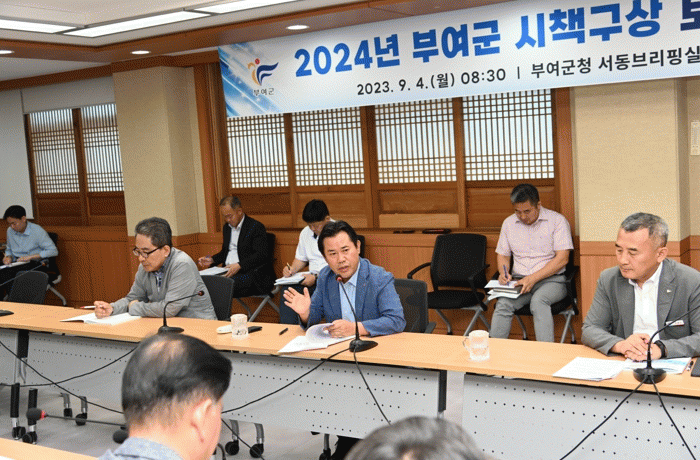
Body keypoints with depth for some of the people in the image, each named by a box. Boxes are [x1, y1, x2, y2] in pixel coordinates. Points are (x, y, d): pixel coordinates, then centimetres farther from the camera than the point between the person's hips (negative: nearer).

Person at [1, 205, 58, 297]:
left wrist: (30, 257, -19)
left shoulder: (37, 231, -8)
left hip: (36, 264, -5)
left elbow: (53, 251, -14)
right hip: (17, 264, 6)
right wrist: (8, 256, 4)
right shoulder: (10, 231, 11)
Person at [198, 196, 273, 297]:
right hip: (228, 271, 7)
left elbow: (261, 255, -13)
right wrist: (212, 260, 11)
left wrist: (239, 266, -24)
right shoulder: (227, 227, 21)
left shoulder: (256, 227, -5)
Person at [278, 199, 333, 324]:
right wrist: (292, 269, 5)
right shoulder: (305, 233, 16)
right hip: (312, 278, 6)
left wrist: (316, 277, -21)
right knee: (288, 290, -24)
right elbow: (301, 259, 27)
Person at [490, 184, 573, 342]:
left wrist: (533, 278, -17)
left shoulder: (557, 221, -2)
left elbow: (562, 258, -8)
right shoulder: (509, 223, 13)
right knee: (503, 304, -28)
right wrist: (503, 272, -4)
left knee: (538, 301, -36)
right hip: (519, 280, 3)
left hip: (551, 280, -3)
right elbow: (502, 254, 21)